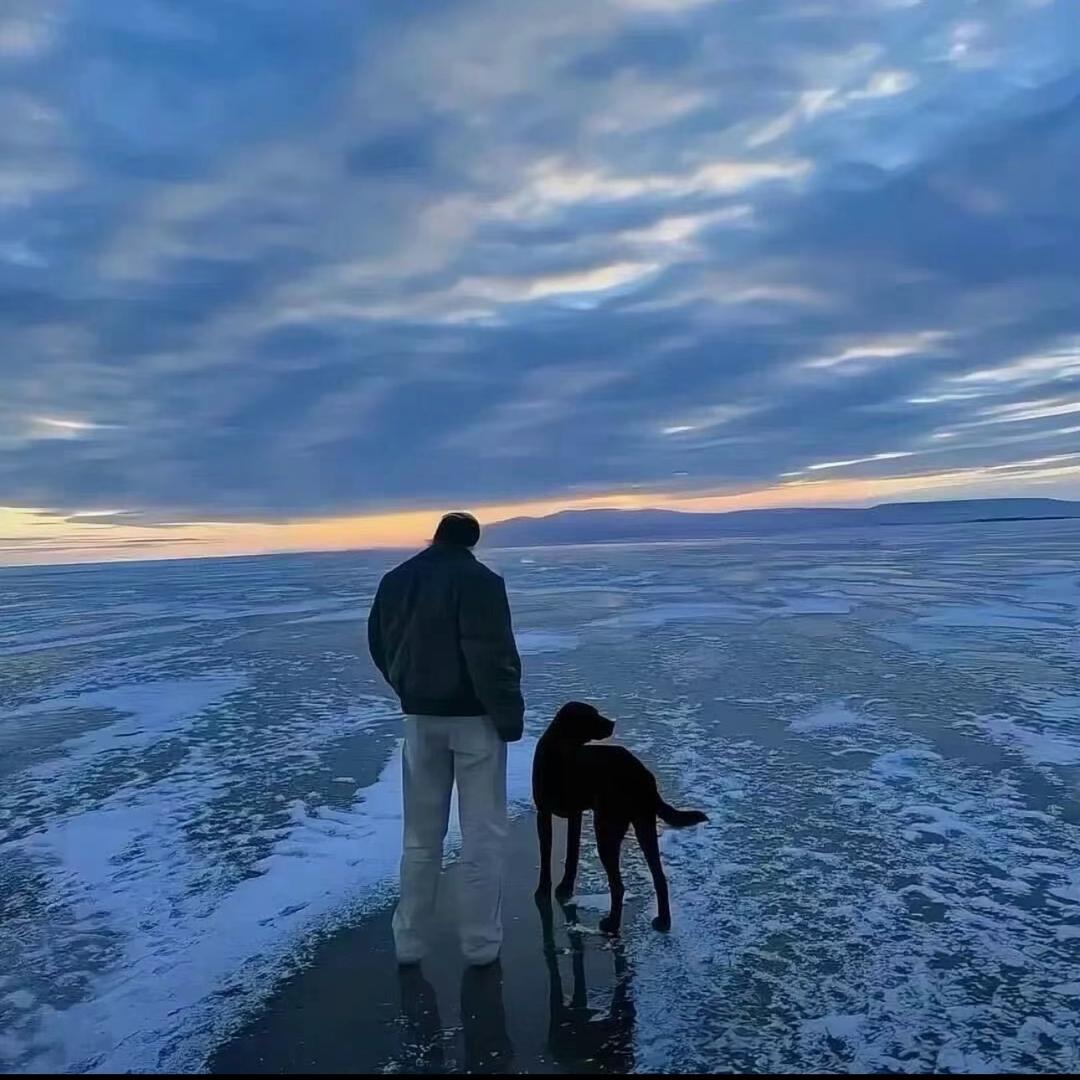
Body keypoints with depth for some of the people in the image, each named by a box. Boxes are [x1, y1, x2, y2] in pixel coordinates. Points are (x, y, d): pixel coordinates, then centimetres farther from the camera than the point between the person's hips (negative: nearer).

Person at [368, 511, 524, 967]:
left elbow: (380, 646, 12)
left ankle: (409, 940, 25)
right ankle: (480, 942, 16)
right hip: (474, 717, -5)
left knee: (420, 835, 16)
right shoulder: (479, 580, -15)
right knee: (482, 833, 7)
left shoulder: (394, 581, 5)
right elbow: (493, 655, -20)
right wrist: (510, 714, -11)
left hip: (420, 716, 5)